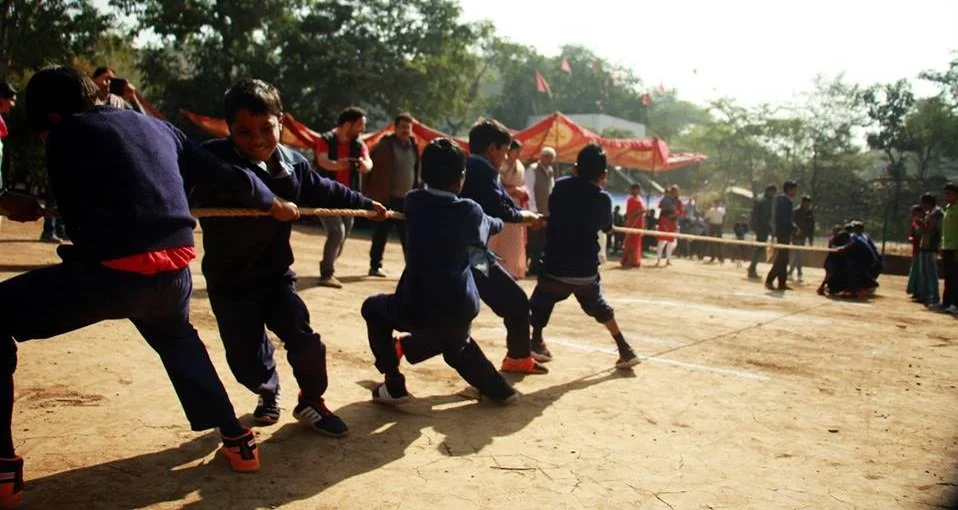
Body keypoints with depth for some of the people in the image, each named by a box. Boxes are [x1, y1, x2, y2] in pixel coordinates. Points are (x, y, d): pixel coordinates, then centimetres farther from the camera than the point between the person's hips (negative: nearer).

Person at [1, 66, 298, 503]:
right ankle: (237, 440, 36)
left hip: (112, 270, -6)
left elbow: (75, 213, 7)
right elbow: (226, 177, 25)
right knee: (176, 338, 37)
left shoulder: (66, 134, 7)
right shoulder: (158, 127, 21)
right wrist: (273, 204, 41)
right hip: (174, 268, 6)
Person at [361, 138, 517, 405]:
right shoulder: (469, 211, -1)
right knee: (457, 346, 37)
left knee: (373, 308, 28)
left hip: (416, 309, -2)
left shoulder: (413, 202, 2)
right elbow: (490, 226, 22)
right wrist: (500, 221, 47)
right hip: (459, 310, 2)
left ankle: (393, 385, 22)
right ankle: (498, 389, 33)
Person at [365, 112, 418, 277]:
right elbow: (371, 169, -7)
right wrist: (367, 193, -10)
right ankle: (375, 266, 15)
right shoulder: (385, 145, -7)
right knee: (381, 234, 4)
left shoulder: (414, 146, 9)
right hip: (386, 198, -5)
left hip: (407, 199, 5)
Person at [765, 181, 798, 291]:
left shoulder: (787, 201, 15)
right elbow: (783, 219, -21)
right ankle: (769, 281, -6)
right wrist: (794, 228, -14)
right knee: (781, 259, -9)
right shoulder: (782, 200, -13)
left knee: (783, 259, 11)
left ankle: (782, 283, 15)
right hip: (782, 233, -10)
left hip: (786, 233, 10)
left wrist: (794, 228, 5)